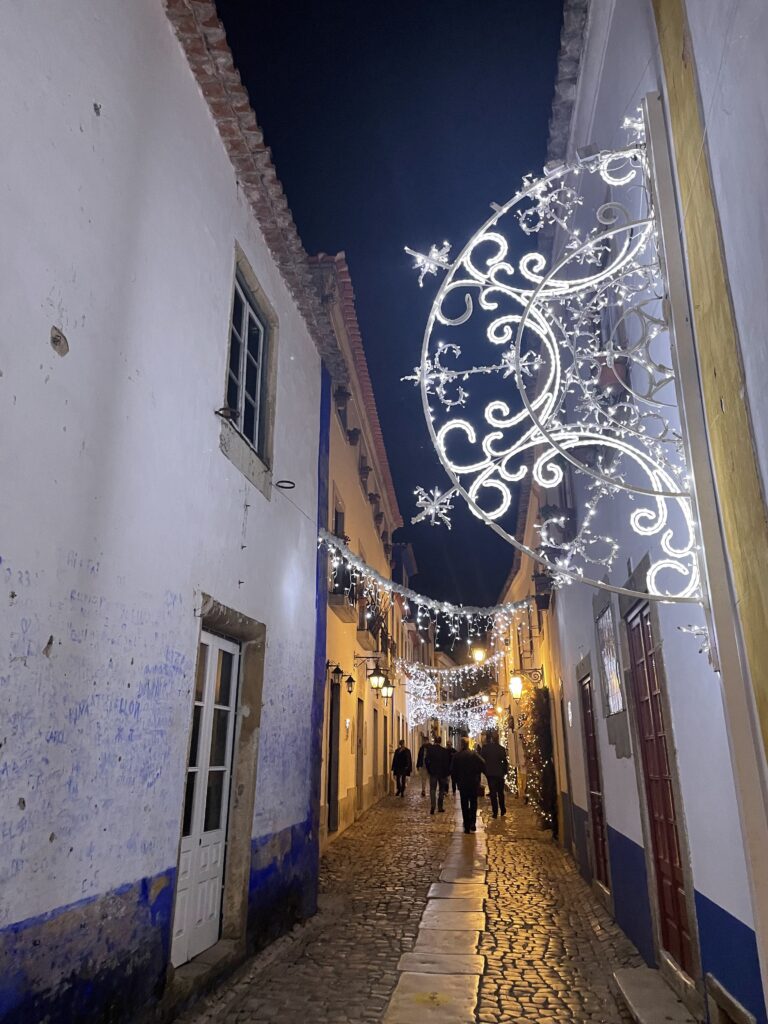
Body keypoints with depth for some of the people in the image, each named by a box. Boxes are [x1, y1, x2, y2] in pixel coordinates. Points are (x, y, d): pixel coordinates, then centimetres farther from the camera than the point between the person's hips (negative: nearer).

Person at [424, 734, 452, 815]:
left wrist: (429, 769, 4)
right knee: (441, 790, 12)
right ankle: (440, 807, 13)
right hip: (443, 772, 0)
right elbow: (448, 762, -7)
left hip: (433, 772, 0)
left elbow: (426, 760, -7)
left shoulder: (430, 749, -5)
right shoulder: (444, 750, -7)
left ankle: (432, 806, -16)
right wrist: (447, 772, 1)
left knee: (432, 789, 2)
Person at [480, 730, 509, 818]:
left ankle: (495, 812, 5)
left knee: (493, 793, 6)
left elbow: (481, 759, -4)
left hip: (490, 773, -1)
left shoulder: (485, 747, -9)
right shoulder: (501, 748, -10)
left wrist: (484, 770, 8)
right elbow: (505, 761, -7)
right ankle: (503, 810, 24)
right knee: (500, 792, 18)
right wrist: (505, 771, 6)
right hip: (499, 773, 1)